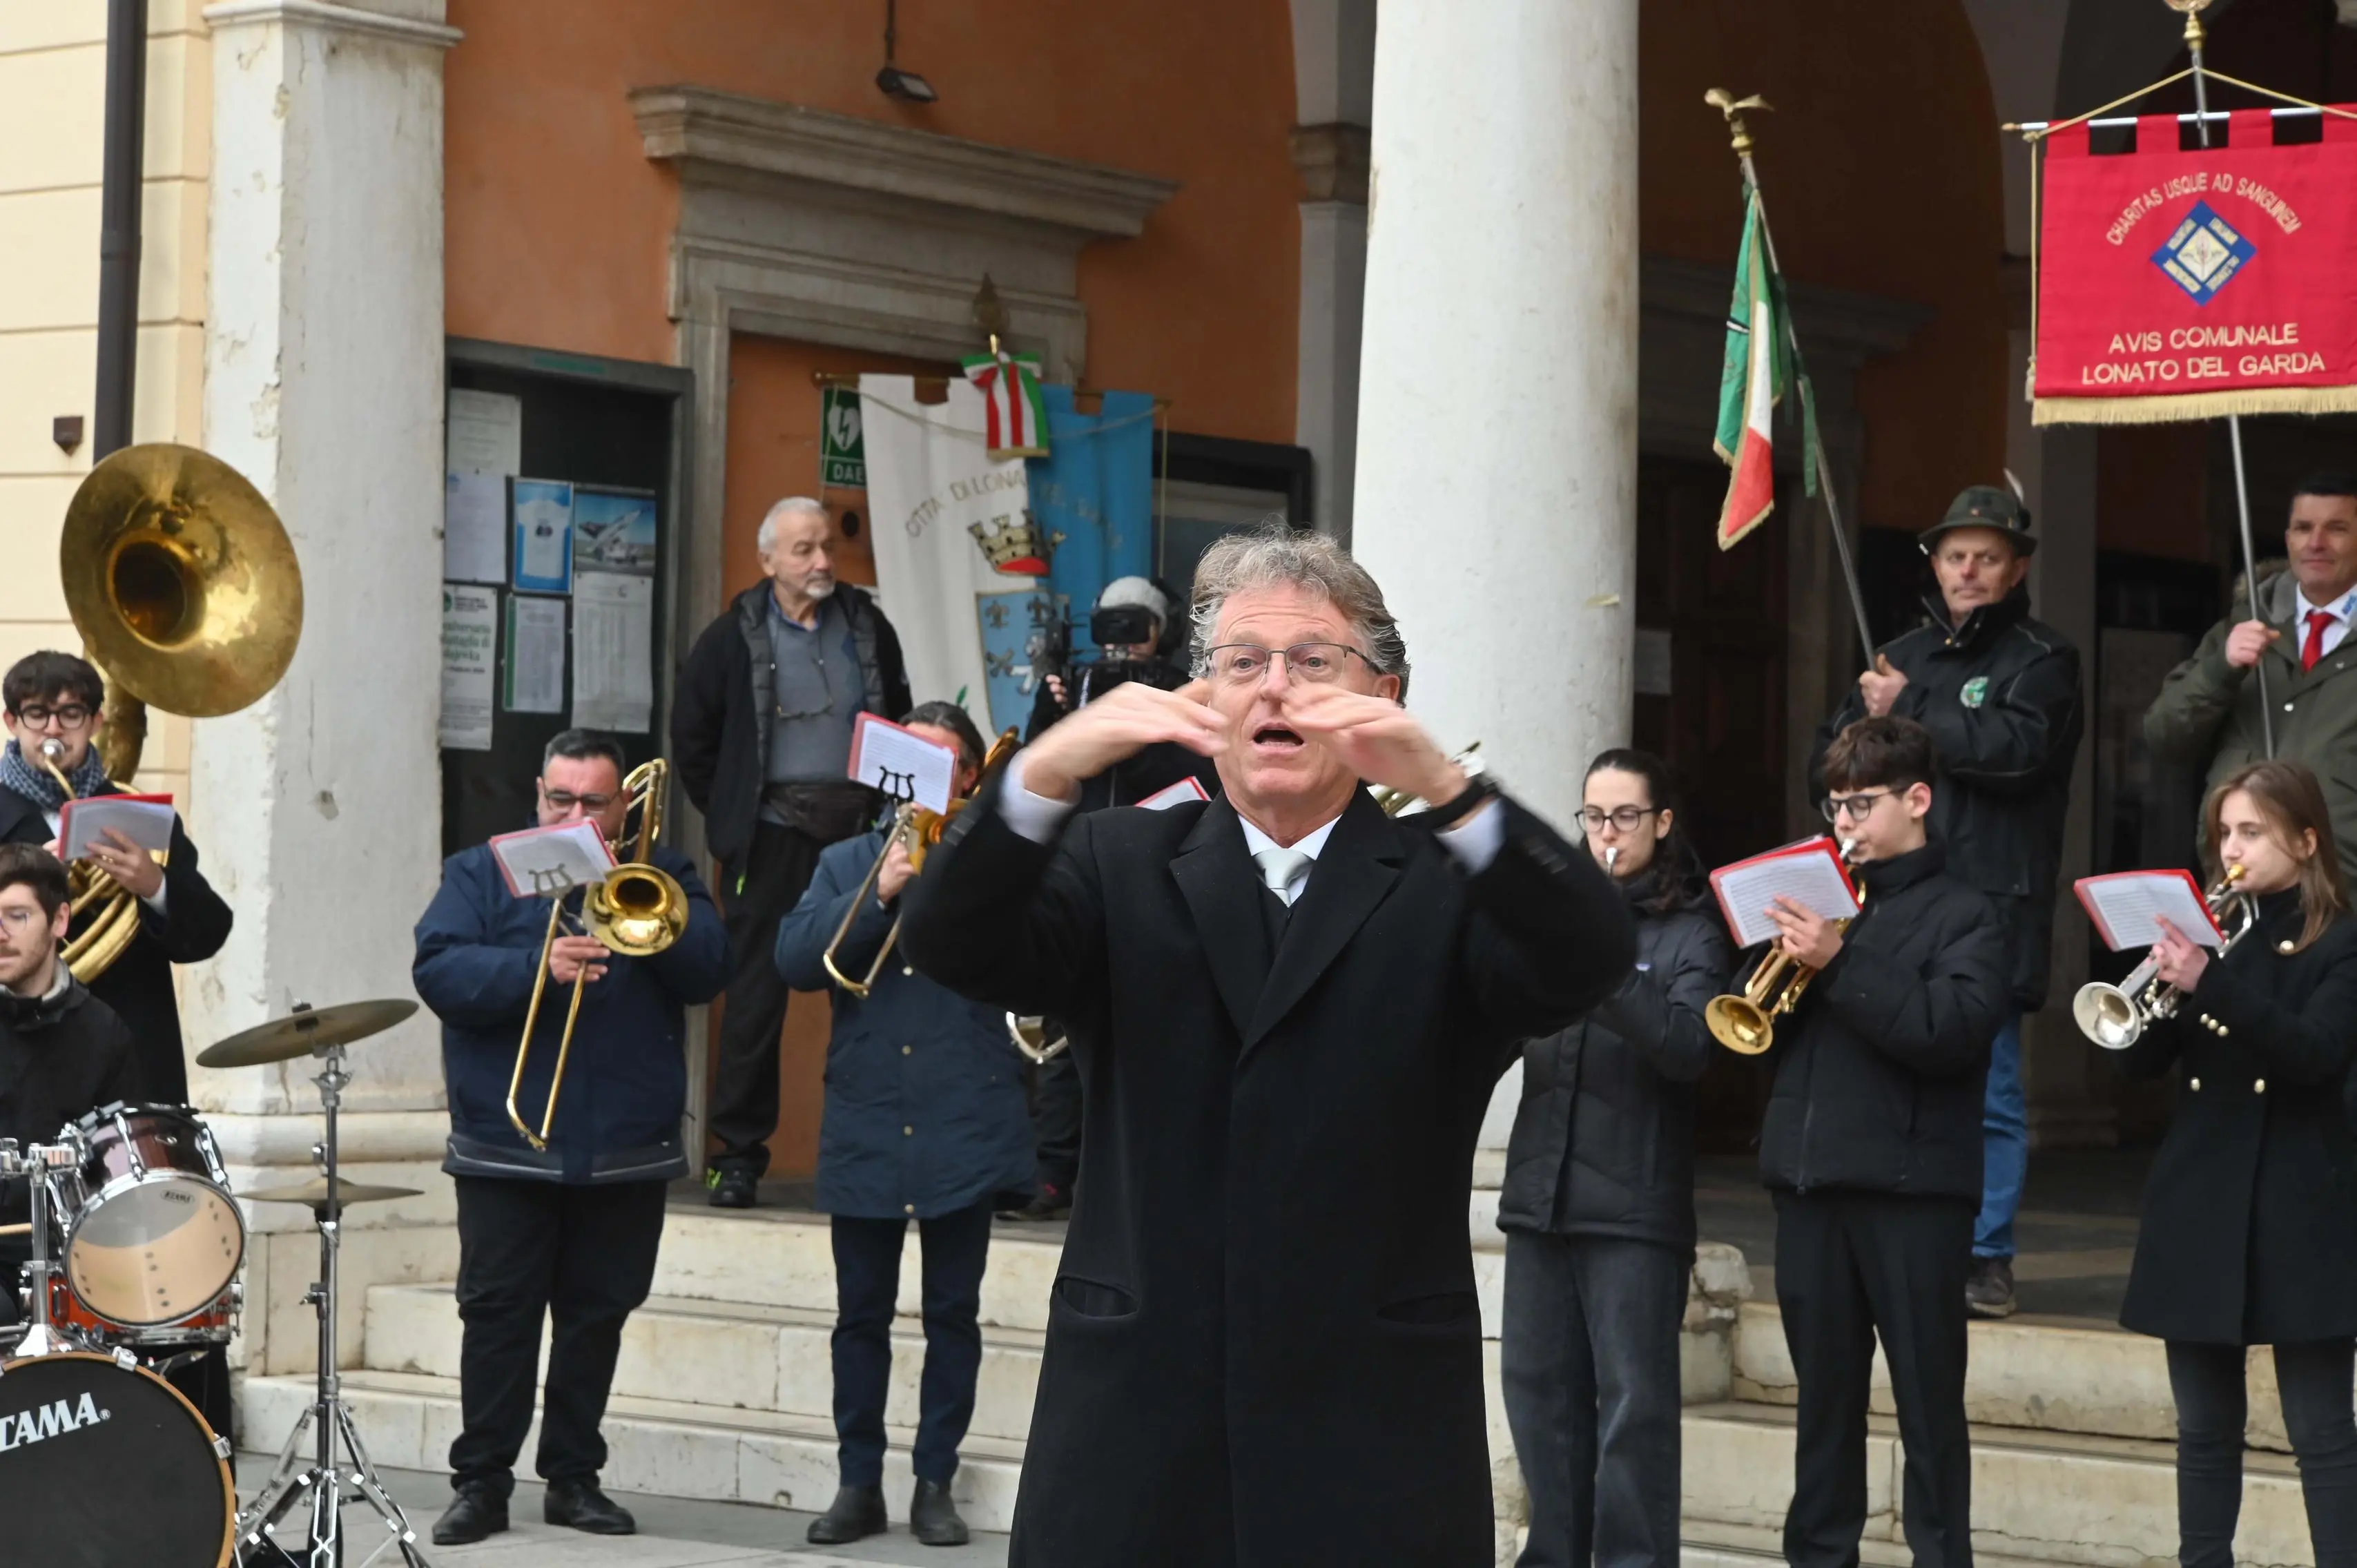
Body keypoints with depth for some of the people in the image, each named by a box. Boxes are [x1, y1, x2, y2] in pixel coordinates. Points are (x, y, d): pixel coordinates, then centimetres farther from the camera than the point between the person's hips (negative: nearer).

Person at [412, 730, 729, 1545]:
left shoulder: (661, 873, 11)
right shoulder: (480, 873, 7)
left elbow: (709, 969, -4)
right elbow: (438, 972, -8)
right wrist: (537, 967, -22)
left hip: (627, 1152, 2)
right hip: (506, 1148, -2)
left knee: (597, 1316, 6)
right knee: (498, 1314, -3)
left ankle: (574, 1476, 15)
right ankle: (481, 1481, 1)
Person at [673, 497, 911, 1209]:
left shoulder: (868, 627, 9)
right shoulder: (735, 636, 1)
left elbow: (899, 721, 18)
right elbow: (691, 735, 8)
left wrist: (888, 802, 10)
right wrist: (729, 812, 5)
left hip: (857, 830, 3)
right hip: (772, 836, -3)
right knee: (756, 993, -3)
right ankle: (738, 1155, 3)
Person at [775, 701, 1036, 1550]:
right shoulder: (847, 863, 11)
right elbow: (796, 958, -4)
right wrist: (879, 894, -14)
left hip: (963, 1128, -2)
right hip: (865, 1123, 2)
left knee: (953, 1313, 4)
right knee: (862, 1315, 6)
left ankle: (936, 1484, 12)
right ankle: (859, 1484, 14)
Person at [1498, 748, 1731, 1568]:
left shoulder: (1690, 932, 1)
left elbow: (1688, 1048, -14)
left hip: (1635, 1201, -4)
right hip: (1540, 1189, 4)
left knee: (1633, 1399, -5)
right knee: (1539, 1388, 7)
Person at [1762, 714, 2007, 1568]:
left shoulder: (1961, 915, 0)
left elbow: (1953, 1031, -16)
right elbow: (1764, 1029, 14)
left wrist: (1840, 962, -20)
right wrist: (1784, 955, -6)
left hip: (1910, 1185, -5)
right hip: (1808, 1180, 5)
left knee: (1928, 1402, -1)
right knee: (1824, 1396, 11)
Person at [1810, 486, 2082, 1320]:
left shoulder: (2039, 659, 2)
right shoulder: (1903, 656, 19)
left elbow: (2014, 748, -16)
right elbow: (1831, 753, 15)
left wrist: (1907, 713, -8)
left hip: (1991, 907, -5)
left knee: (1986, 1089, -4)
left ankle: (1986, 1258, 2)